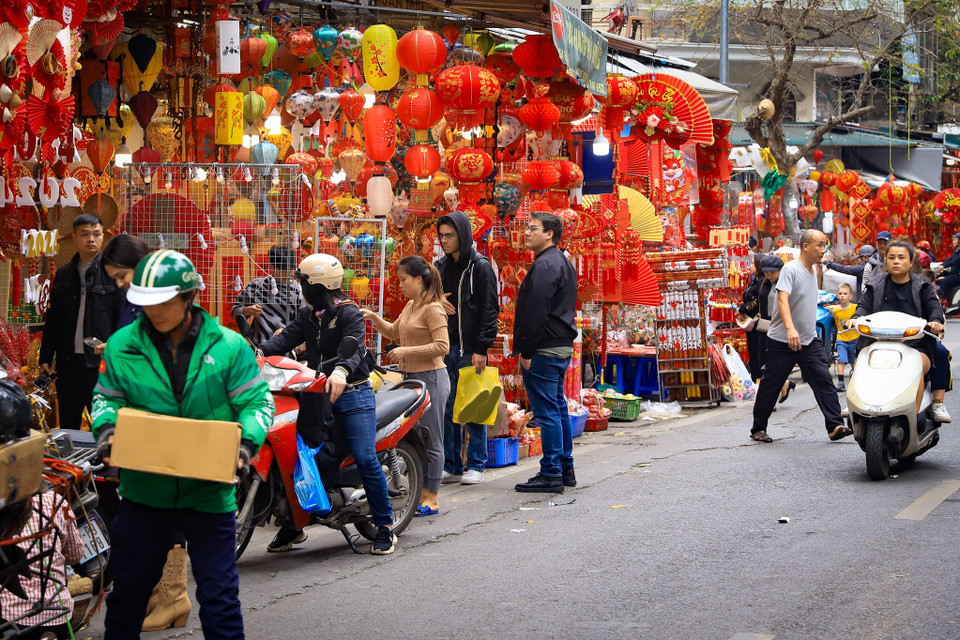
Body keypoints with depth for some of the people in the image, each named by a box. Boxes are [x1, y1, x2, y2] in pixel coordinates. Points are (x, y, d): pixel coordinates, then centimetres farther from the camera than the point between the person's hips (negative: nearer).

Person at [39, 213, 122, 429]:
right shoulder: (63, 274, 14)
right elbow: (52, 319, 17)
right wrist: (46, 357, 12)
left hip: (101, 362, -5)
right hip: (68, 362, 5)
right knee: (67, 426, 10)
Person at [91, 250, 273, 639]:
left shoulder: (227, 346, -6)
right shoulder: (122, 345, -1)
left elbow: (257, 401, -2)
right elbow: (106, 397, 10)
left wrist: (247, 442, -19)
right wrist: (106, 429, -11)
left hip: (209, 491, -2)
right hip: (144, 490, 2)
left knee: (219, 593, 3)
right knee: (128, 588, 15)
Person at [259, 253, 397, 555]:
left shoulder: (349, 313, -9)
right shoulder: (308, 315, 14)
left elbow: (354, 347, -26)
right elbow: (287, 337, 0)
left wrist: (341, 371, -47)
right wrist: (259, 351, -20)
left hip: (351, 392, -7)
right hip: (317, 393, 7)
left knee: (365, 459, -13)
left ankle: (385, 527, -3)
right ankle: (293, 524, 17)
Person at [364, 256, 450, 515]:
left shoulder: (433, 308, -13)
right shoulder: (410, 306, 15)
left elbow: (442, 346, -20)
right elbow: (394, 333, 26)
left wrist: (407, 351, -20)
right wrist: (374, 318, 11)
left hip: (431, 378, -9)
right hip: (411, 377, 9)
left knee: (431, 441, -3)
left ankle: (431, 499, 2)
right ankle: (422, 493, 19)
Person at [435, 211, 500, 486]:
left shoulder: (480, 267, -5)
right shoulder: (441, 267, 13)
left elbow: (489, 309, -9)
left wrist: (482, 349, -15)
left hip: (470, 350, -6)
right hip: (445, 348, 6)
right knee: (447, 409, 6)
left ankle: (476, 465, 6)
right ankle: (451, 466, 11)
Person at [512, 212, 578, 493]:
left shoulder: (545, 265, -15)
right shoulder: (562, 263, 18)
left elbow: (536, 312, -20)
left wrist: (526, 352, -17)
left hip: (544, 350, -11)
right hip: (562, 346, 11)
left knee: (547, 412, -9)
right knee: (558, 408, 15)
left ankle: (551, 474, -8)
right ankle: (565, 469, 20)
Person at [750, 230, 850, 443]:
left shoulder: (813, 272, 12)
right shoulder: (791, 269, -13)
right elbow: (783, 299, -27)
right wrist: (790, 329, -40)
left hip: (809, 340, 7)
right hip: (782, 342, -7)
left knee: (823, 380, -7)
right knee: (771, 386, 4)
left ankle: (835, 426, -12)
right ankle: (758, 428, 17)